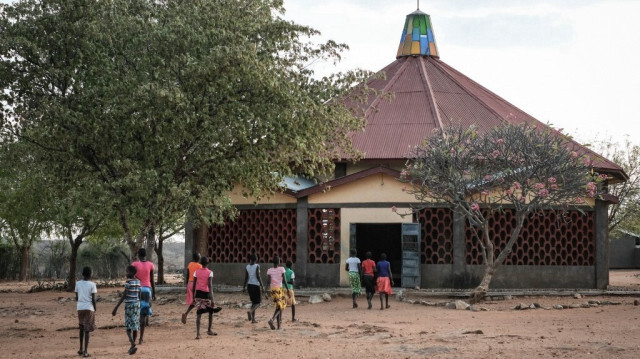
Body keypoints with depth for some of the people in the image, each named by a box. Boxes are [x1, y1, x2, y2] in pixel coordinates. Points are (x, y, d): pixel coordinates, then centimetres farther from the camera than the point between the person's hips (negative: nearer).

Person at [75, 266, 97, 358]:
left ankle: (81, 349, 25)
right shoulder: (92, 284, -7)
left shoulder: (78, 283, 2)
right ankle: (85, 351, -10)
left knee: (81, 328, 20)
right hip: (89, 308, -4)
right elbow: (93, 299, -9)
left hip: (80, 308, 4)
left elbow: (76, 297, 6)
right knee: (87, 330, -3)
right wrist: (95, 309, 3)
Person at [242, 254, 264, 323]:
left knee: (253, 302, 16)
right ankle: (250, 311, -26)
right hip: (256, 285, -5)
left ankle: (253, 319, 12)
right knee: (258, 302, 3)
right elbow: (258, 276, -14)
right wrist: (262, 286, -11)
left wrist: (244, 287, 13)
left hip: (249, 285, 5)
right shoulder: (257, 266, -9)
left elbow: (246, 278, 6)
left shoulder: (247, 267, 5)